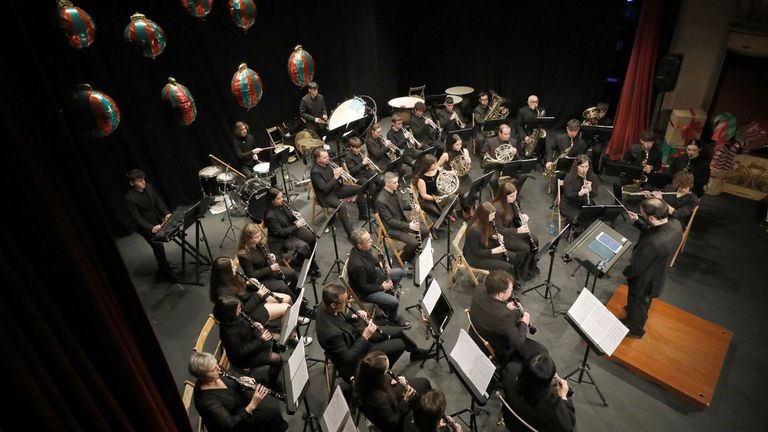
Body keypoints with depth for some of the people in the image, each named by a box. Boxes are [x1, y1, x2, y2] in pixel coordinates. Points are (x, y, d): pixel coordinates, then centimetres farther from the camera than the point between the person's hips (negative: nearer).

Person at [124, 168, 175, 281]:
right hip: (145, 226, -7)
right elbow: (137, 218, -22)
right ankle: (165, 271, 8)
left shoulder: (148, 187, -5)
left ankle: (163, 268, 32)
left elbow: (158, 201, 2)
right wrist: (151, 228, -34)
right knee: (158, 246, -11)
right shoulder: (130, 198, -23)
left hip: (157, 220, 7)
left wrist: (166, 213, -14)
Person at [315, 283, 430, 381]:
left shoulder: (325, 307, -18)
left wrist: (353, 317, -14)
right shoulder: (331, 333, -41)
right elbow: (347, 358, -28)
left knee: (397, 331, 12)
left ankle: (416, 352, 43)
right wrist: (364, 338, -27)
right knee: (399, 344, -3)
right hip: (355, 354, -7)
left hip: (355, 335, 8)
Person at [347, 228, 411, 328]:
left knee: (400, 272, 11)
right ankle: (393, 320, 13)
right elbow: (363, 287, -27)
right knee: (394, 302, -18)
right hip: (363, 292, -8)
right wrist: (381, 287, -17)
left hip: (372, 275, 9)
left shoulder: (365, 249, -14)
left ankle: (388, 292, 25)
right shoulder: (357, 265, -39)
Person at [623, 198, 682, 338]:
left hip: (645, 281, -7)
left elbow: (636, 268, -28)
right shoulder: (675, 224, -22)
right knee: (645, 301, 36)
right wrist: (637, 221, -6)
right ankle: (641, 315, 66)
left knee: (637, 303, 24)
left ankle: (635, 330, 51)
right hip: (658, 275, 7)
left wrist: (626, 272, -8)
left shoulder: (652, 243, -45)